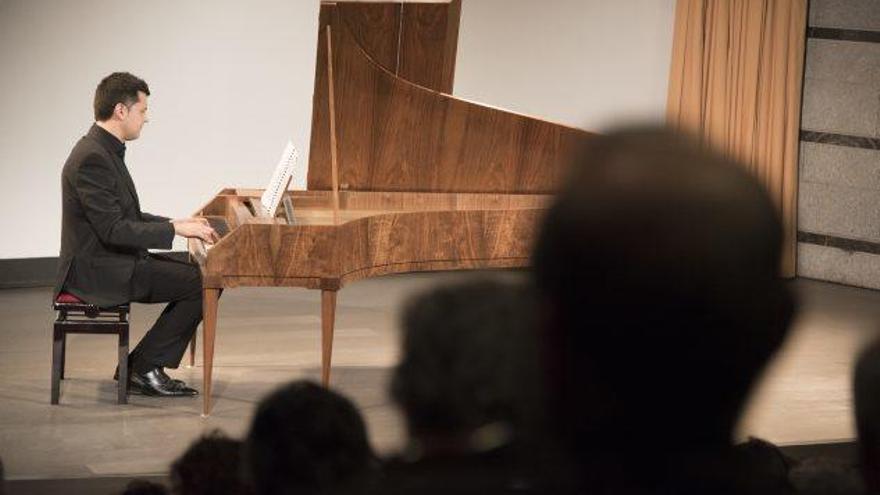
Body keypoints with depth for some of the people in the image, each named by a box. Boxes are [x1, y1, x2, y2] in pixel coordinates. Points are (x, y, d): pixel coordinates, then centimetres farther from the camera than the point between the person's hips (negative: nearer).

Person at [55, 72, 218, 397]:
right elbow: (113, 230, -25)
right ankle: (144, 368, -5)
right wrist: (175, 229, -19)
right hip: (98, 271, -10)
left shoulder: (106, 150, 12)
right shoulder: (92, 158, -20)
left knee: (202, 277, 7)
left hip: (113, 260, 10)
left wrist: (177, 224, 10)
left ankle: (143, 366, 7)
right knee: (203, 283, -15)